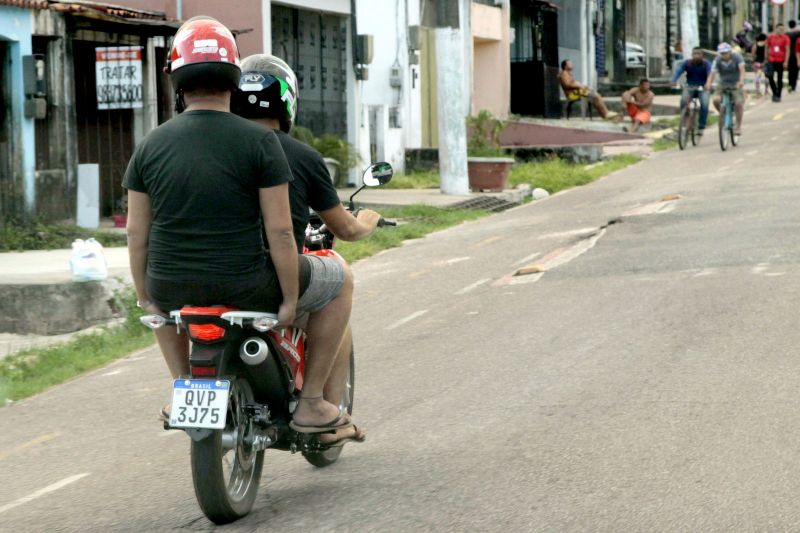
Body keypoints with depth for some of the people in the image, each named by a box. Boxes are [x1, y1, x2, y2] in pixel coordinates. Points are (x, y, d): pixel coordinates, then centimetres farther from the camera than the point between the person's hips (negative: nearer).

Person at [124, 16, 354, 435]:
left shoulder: (150, 145, 1)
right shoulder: (259, 142, -10)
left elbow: (137, 232, 5)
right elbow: (279, 231, -12)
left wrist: (146, 299, 15)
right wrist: (290, 300, -3)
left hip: (173, 291, 4)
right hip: (243, 289, -4)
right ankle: (311, 402, 18)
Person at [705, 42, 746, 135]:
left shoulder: (737, 58, -16)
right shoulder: (717, 60, -12)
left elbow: (742, 69, -30)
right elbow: (713, 73, -22)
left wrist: (741, 81, -49)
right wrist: (708, 84, -43)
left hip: (736, 85, -2)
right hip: (723, 85, 2)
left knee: (739, 103, -18)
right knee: (716, 100, -22)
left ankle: (738, 127, -4)